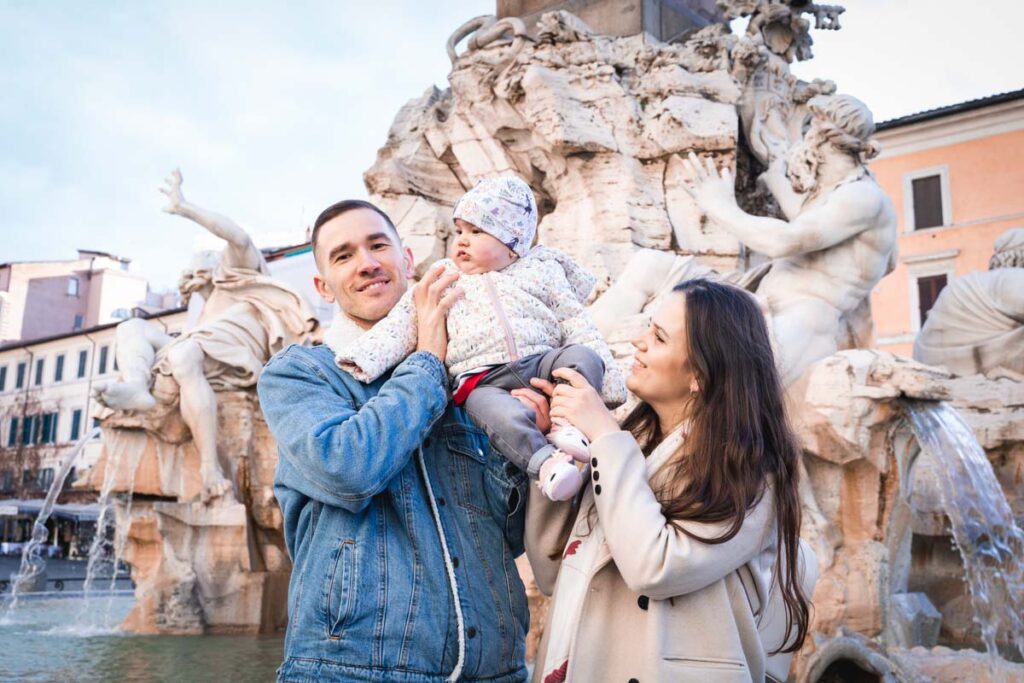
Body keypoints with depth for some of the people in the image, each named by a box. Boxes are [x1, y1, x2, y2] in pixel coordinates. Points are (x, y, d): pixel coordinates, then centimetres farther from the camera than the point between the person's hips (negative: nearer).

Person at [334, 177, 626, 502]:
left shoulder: (540, 271, 18)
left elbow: (576, 323, 16)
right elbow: (403, 324, 12)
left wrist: (607, 376, 7)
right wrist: (366, 355, -6)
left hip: (543, 361, 2)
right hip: (482, 378, -2)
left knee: (584, 357, -26)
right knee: (504, 416, -35)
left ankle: (566, 426, -24)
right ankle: (544, 460, -31)